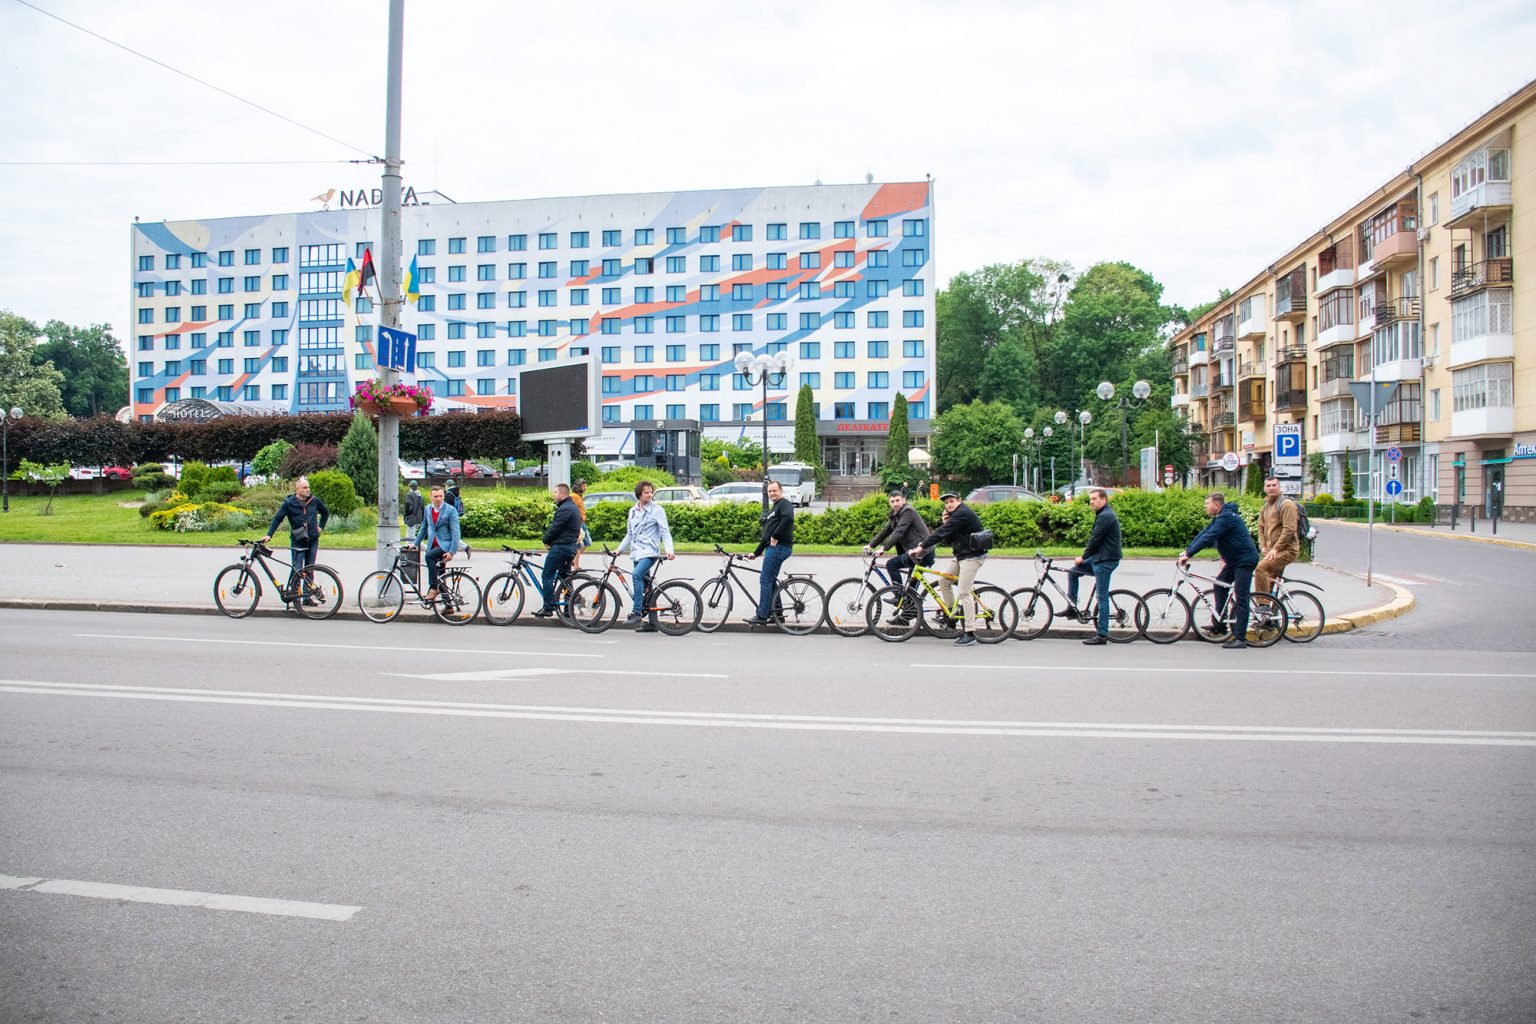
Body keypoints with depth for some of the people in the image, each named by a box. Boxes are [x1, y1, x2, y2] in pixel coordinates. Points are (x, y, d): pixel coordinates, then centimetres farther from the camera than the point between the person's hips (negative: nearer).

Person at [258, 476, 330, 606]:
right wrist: (269, 535, -14)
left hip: (313, 541, 3)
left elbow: (325, 512, 20)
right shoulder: (289, 503, -5)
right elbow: (277, 518, -6)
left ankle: (308, 597, 13)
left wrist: (320, 527, 11)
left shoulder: (314, 501, 3)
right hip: (297, 542, -3)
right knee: (297, 569, -9)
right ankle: (291, 594, 1)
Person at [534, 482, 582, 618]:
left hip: (560, 547, -10)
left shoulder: (565, 509, -17)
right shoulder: (572, 506, 17)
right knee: (565, 576, 14)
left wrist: (546, 540, -2)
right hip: (570, 547, 10)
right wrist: (549, 539, 9)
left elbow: (555, 528, -19)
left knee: (547, 576, -5)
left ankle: (548, 608, -5)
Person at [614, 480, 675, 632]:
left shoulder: (657, 510, -2)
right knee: (645, 586, 7)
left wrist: (669, 550, -21)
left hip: (650, 552, -6)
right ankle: (652, 623, 11)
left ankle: (637, 611, -27)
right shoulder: (633, 511, 14)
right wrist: (620, 549, 14)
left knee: (637, 575, -30)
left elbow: (665, 532, -7)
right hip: (637, 552, 6)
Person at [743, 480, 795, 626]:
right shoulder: (772, 510, 27)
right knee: (771, 581, 11)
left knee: (766, 581, -11)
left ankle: (761, 616, -11)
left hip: (779, 547, -10)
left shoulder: (784, 504, -4)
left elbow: (788, 518, -26)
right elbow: (766, 535, 28)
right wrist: (756, 553, 26)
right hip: (773, 548, 10)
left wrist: (776, 537, -21)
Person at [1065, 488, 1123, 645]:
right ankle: (1072, 608, 18)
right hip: (1098, 558, 11)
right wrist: (1085, 555, 13)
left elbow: (1095, 539, -17)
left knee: (1102, 597, -7)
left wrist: (1083, 557, -6)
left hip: (1105, 561, -11)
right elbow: (1094, 538, 21)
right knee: (1072, 571, 15)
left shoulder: (1105, 516, -17)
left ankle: (1102, 635, -2)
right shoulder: (1104, 515, 17)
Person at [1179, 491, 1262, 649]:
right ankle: (1219, 625, 14)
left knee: (1241, 598, -9)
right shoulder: (1220, 517, 11)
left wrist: (1188, 555, -26)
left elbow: (1208, 538, -27)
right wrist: (1187, 550, 4)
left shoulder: (1227, 517, -22)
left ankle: (1240, 638, -8)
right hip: (1233, 560, 10)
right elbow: (1204, 533, 11)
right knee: (1219, 585, 11)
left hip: (1244, 560, -10)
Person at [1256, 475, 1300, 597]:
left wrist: (1275, 548, -18)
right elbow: (1261, 528, 20)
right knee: (1269, 581, 9)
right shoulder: (1266, 506, 19)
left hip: (1286, 550, -9)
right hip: (1272, 550, 9)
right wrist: (1263, 546, 4)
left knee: (1260, 568, -26)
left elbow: (1289, 530, -17)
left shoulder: (1286, 504, -9)